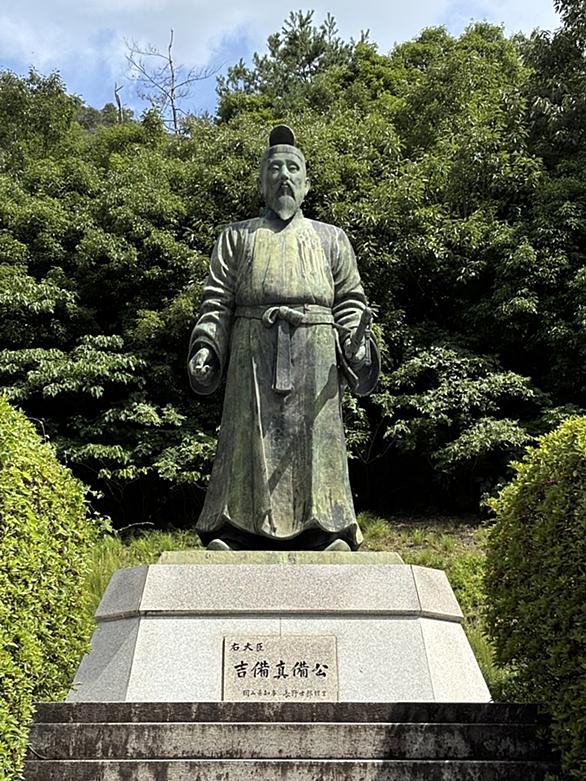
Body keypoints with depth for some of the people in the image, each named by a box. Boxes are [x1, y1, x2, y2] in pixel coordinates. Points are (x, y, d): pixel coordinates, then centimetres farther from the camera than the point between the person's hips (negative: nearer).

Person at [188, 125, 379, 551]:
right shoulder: (238, 237, 20)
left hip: (314, 360, 1)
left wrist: (356, 343, -7)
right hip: (253, 358, 0)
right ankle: (229, 538, -5)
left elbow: (350, 301, 12)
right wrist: (205, 348, -5)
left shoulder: (331, 239, 21)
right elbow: (217, 300, 11)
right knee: (249, 445, -6)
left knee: (314, 443, -5)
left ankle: (329, 535, -4)